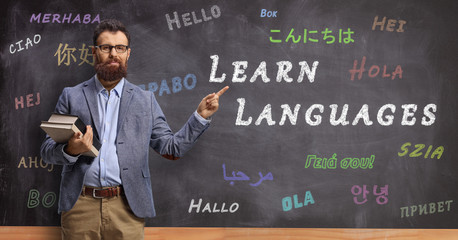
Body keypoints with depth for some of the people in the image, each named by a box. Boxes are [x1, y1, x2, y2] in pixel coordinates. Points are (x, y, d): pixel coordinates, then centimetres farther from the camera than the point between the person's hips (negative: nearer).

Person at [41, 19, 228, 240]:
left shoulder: (145, 100, 10)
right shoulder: (71, 96, 7)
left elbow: (171, 148, 8)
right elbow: (47, 151, 6)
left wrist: (201, 116, -2)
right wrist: (70, 151, -16)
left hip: (127, 207, 0)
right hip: (80, 205, 0)